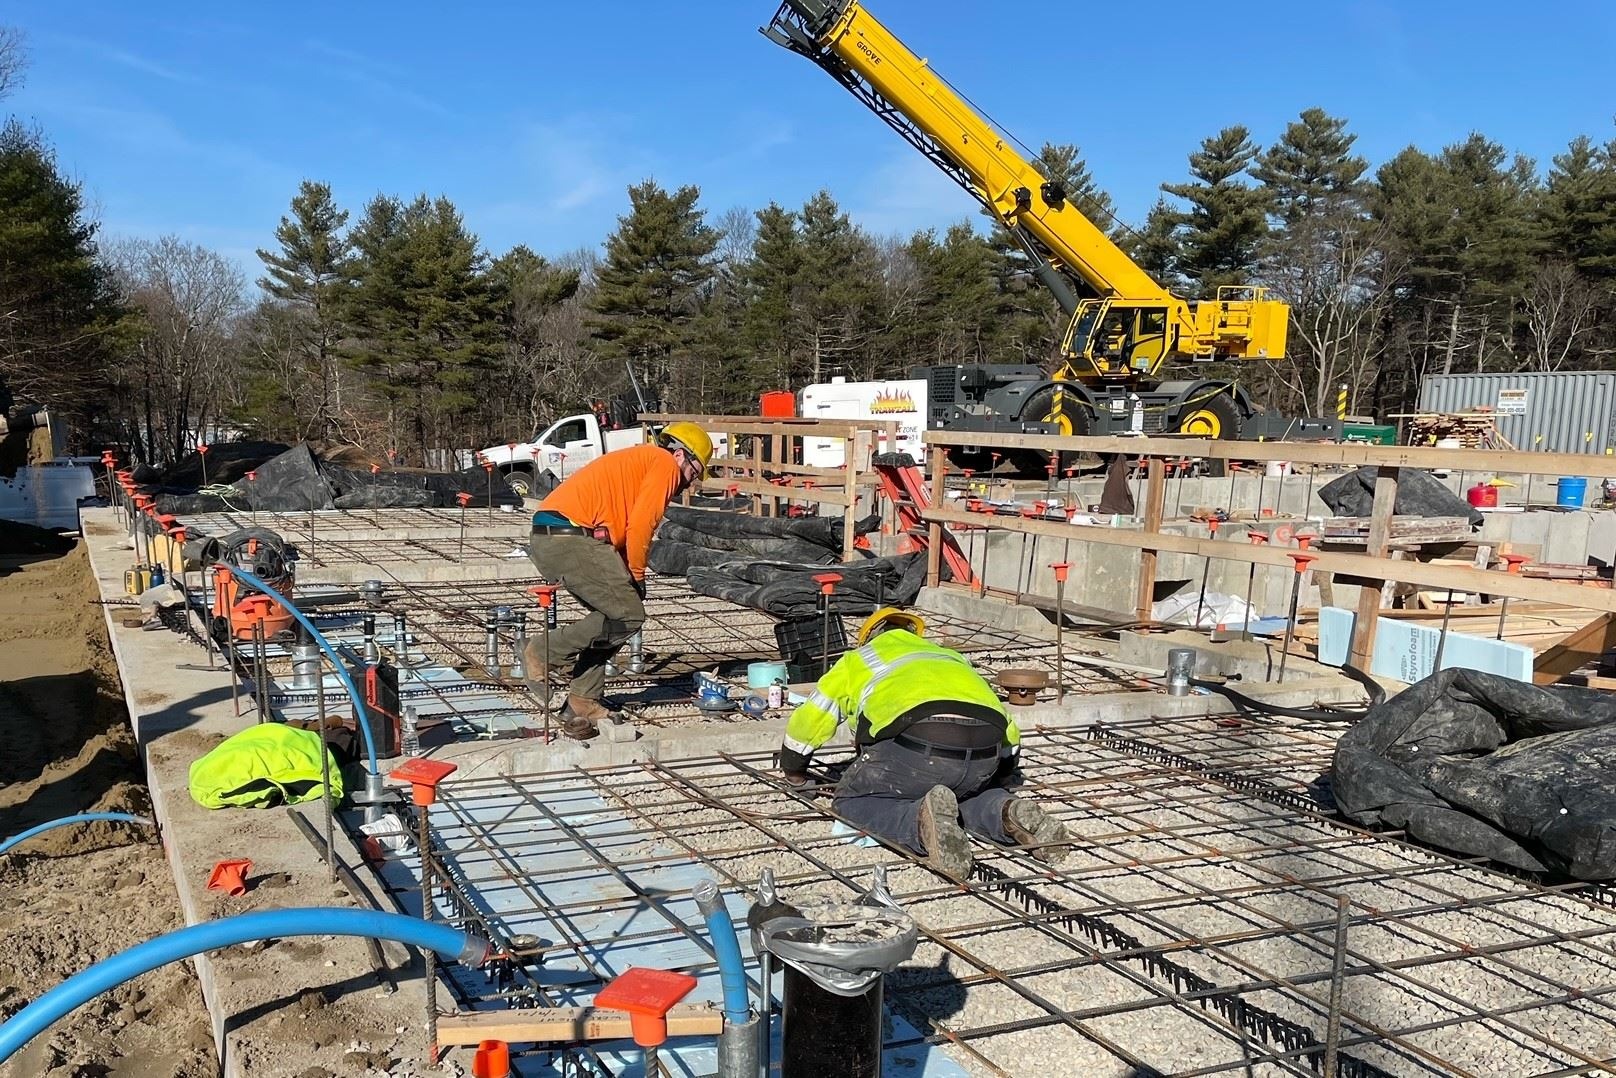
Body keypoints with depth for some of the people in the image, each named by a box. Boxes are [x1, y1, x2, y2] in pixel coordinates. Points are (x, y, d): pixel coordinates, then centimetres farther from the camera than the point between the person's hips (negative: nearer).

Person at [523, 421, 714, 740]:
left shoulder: (640, 461, 31)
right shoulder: (665, 463, 3)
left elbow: (623, 525, 24)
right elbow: (639, 526, -9)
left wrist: (626, 576, 13)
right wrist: (637, 576, 2)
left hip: (546, 540, 10)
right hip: (570, 539, -10)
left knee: (612, 614, 16)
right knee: (628, 614, -6)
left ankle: (581, 706, 14)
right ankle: (544, 652, -1)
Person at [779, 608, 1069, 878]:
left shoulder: (857, 659, 33)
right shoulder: (951, 656, 42)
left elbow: (805, 724, 39)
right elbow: (1010, 737, 40)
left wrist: (794, 772, 58)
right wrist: (990, 777, 58)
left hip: (916, 739, -4)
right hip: (985, 750, 5)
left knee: (851, 801, 16)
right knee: (967, 791, 34)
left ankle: (924, 820, -14)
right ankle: (1008, 813, 0)